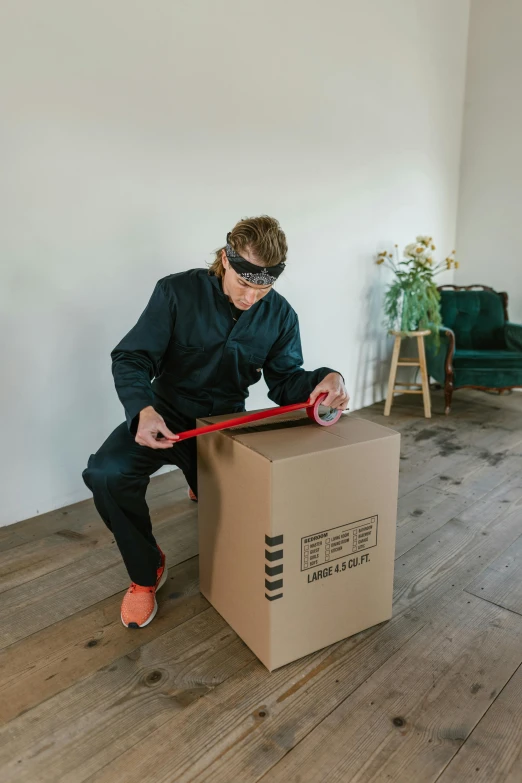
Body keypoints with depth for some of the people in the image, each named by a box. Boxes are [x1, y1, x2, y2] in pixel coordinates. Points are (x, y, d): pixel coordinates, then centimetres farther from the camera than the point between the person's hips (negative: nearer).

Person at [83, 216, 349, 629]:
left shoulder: (280, 315, -6)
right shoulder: (177, 292, -16)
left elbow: (286, 381, -5)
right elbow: (130, 359, -15)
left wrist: (325, 379, -28)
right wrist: (143, 409, -36)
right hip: (167, 414, -2)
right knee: (106, 473, -29)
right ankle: (146, 571, -2)